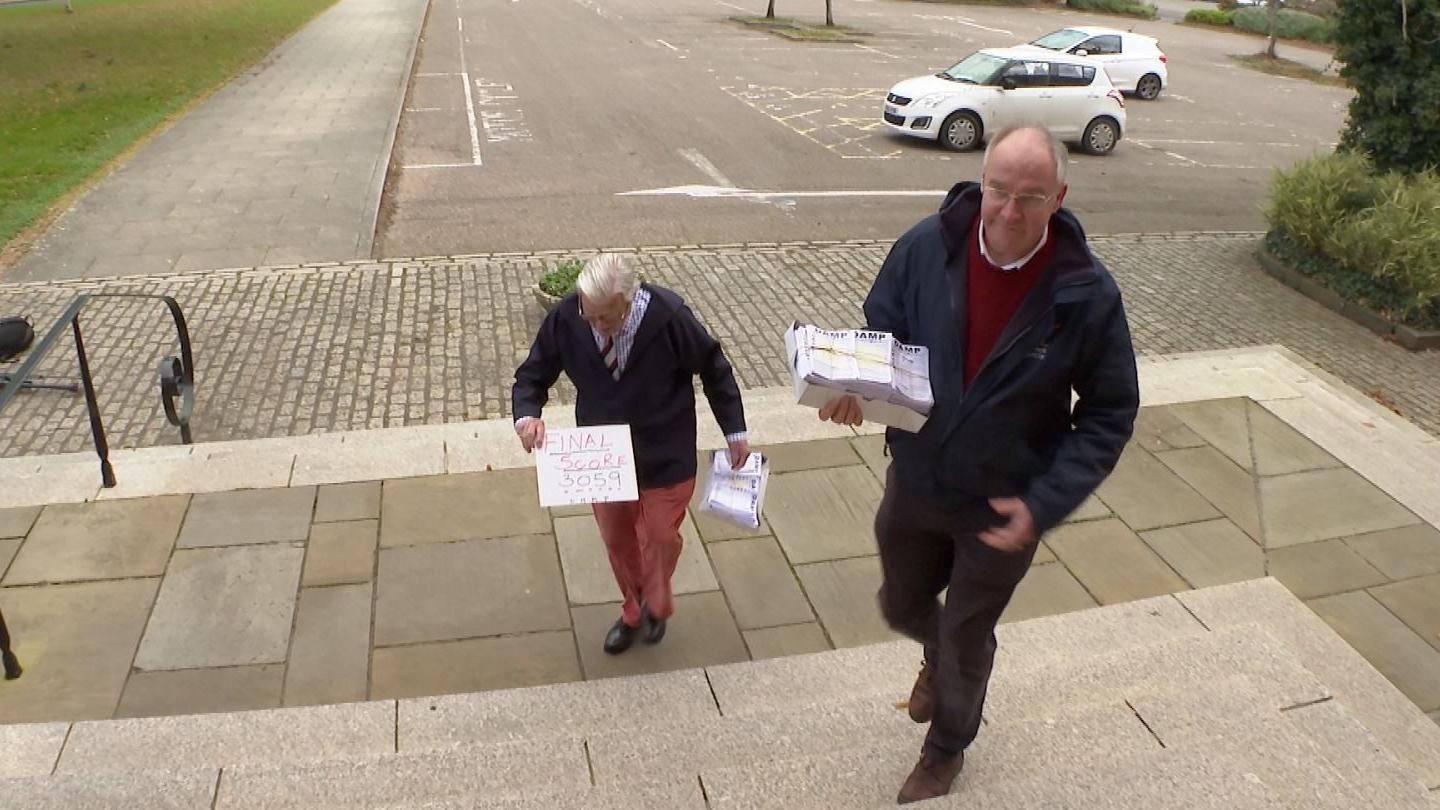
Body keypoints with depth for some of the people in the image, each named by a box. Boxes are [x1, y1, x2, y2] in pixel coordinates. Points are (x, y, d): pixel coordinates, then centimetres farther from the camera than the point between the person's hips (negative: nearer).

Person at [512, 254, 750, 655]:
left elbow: (714, 368, -10)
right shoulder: (565, 318, -21)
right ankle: (633, 611, 46)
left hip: (664, 457, -2)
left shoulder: (669, 318, -27)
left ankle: (656, 606, 43)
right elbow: (532, 375, -6)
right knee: (616, 539, 18)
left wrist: (735, 432, -2)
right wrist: (527, 414, -28)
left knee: (660, 536, 10)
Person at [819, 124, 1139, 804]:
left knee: (966, 637, 18)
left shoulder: (1087, 295, -21)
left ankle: (946, 748, 49)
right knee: (902, 606, 25)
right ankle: (938, 658, 64)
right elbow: (880, 332, 0)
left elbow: (1109, 416, -11)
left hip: (1002, 508, -2)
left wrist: (1044, 504, -21)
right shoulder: (927, 247, -17)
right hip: (913, 483, 3)